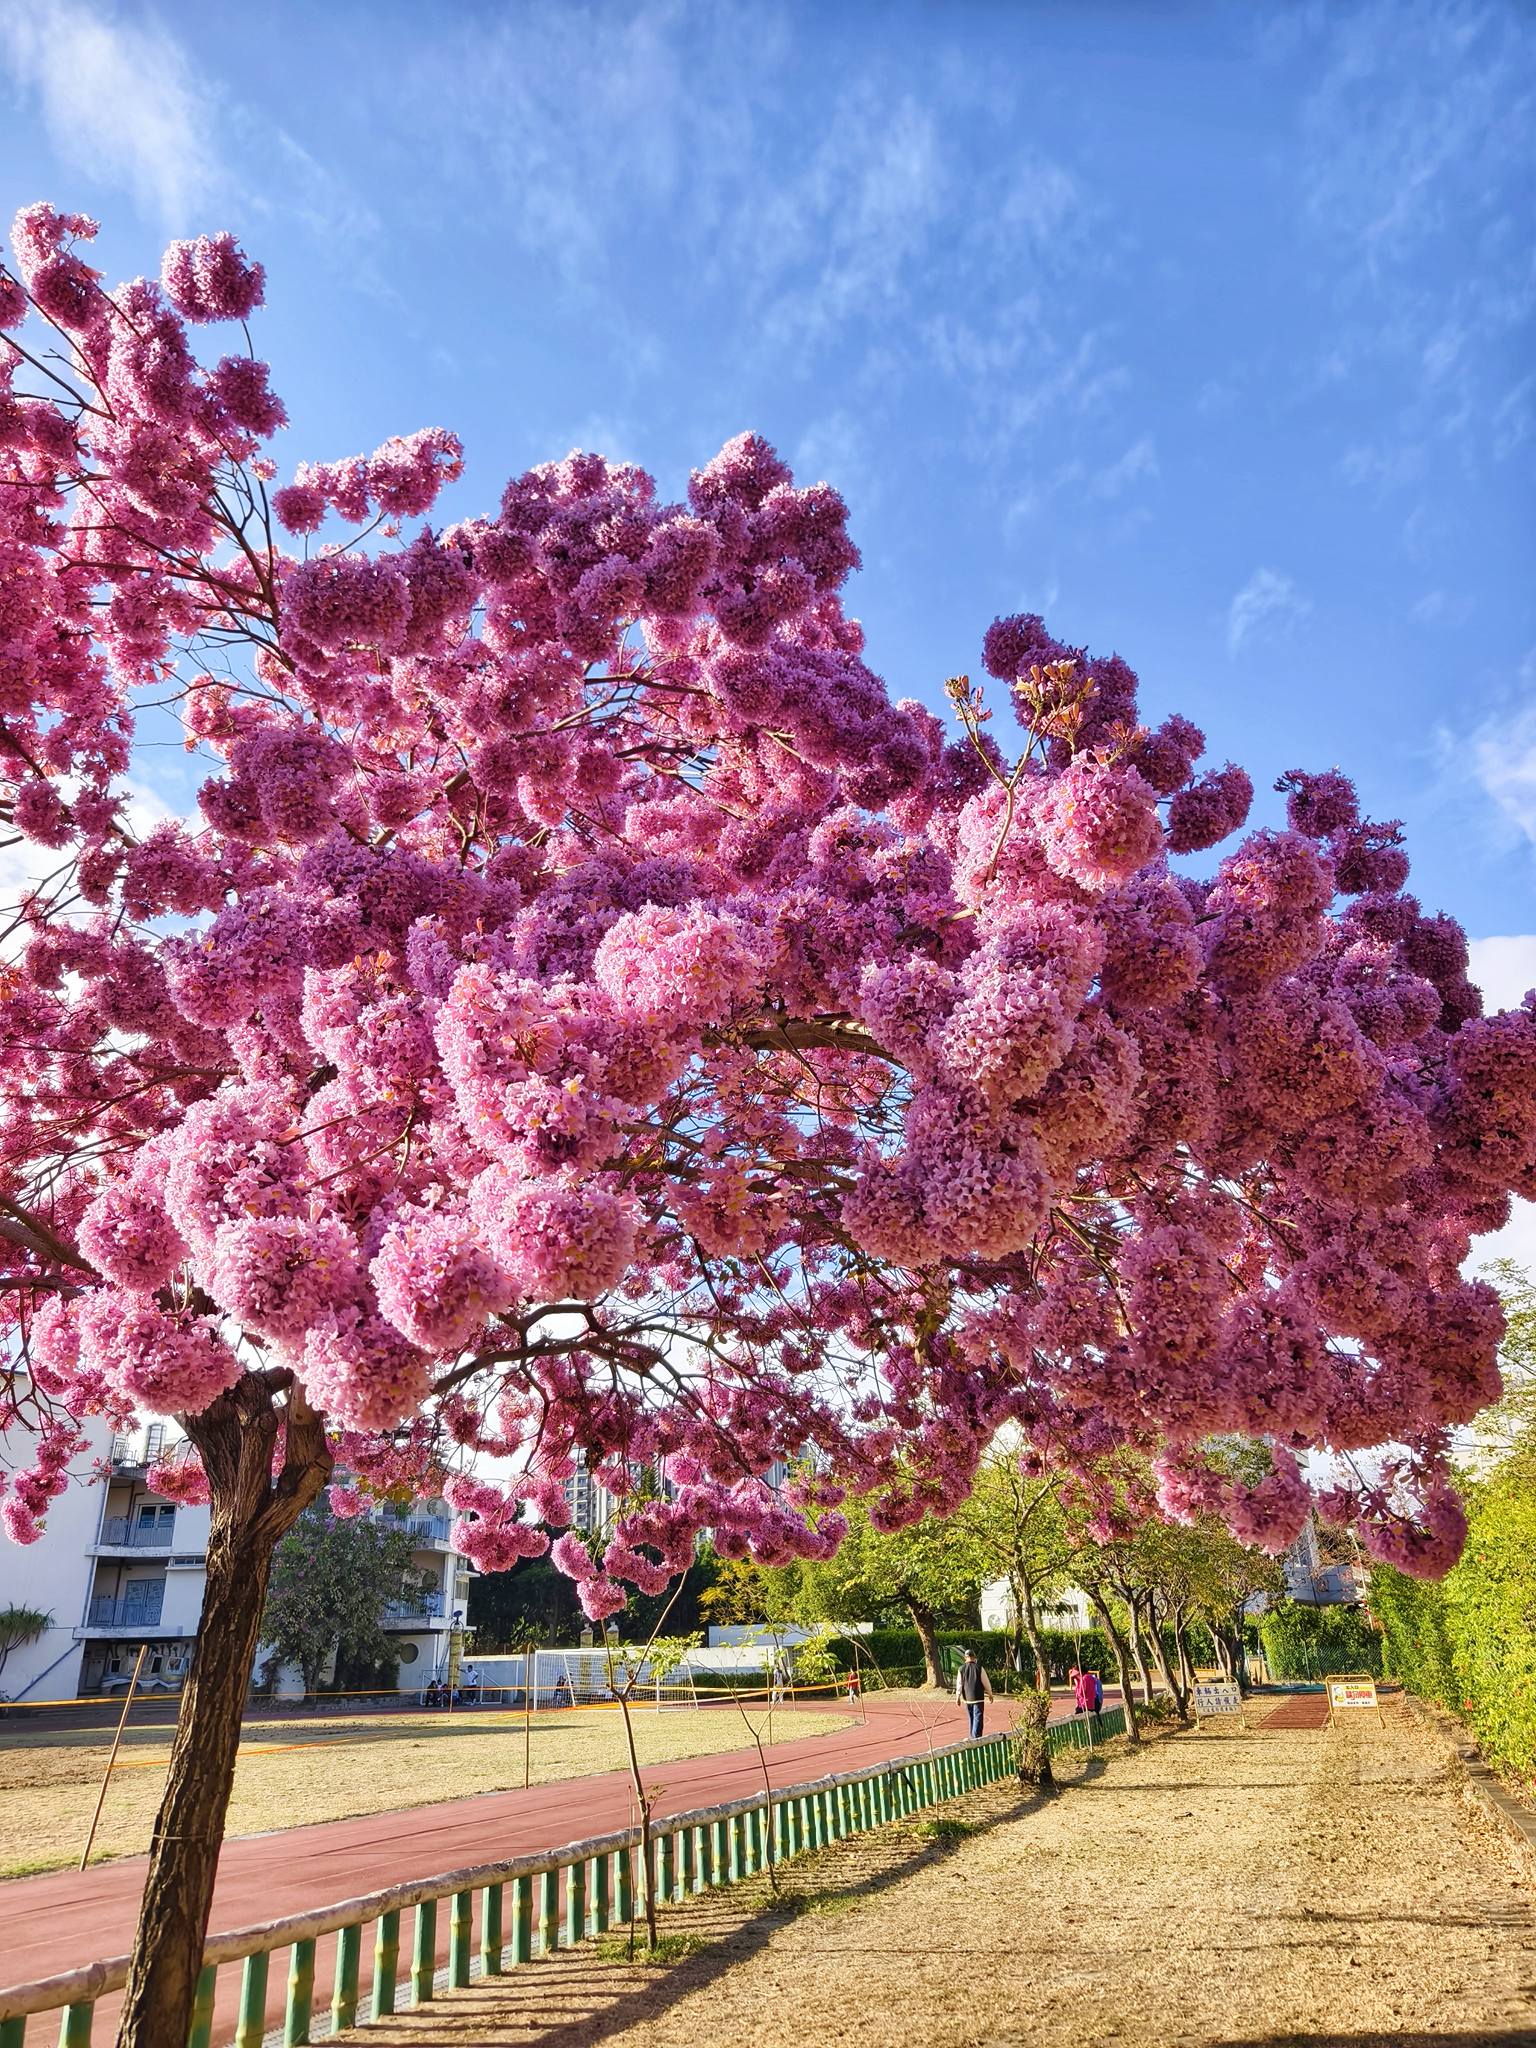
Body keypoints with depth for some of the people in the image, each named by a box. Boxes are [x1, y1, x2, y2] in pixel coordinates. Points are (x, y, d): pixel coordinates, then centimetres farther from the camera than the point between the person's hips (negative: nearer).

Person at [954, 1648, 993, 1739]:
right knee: (977, 1717, -1)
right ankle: (976, 1737, -7)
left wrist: (958, 1696, 11)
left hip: (967, 1698, 4)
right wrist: (990, 1694, 11)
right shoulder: (979, 1668, -9)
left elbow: (959, 1683, 3)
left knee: (971, 1718, 17)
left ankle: (972, 1736, 26)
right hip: (978, 1697, -4)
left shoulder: (962, 1669, -1)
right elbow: (986, 1682, -2)